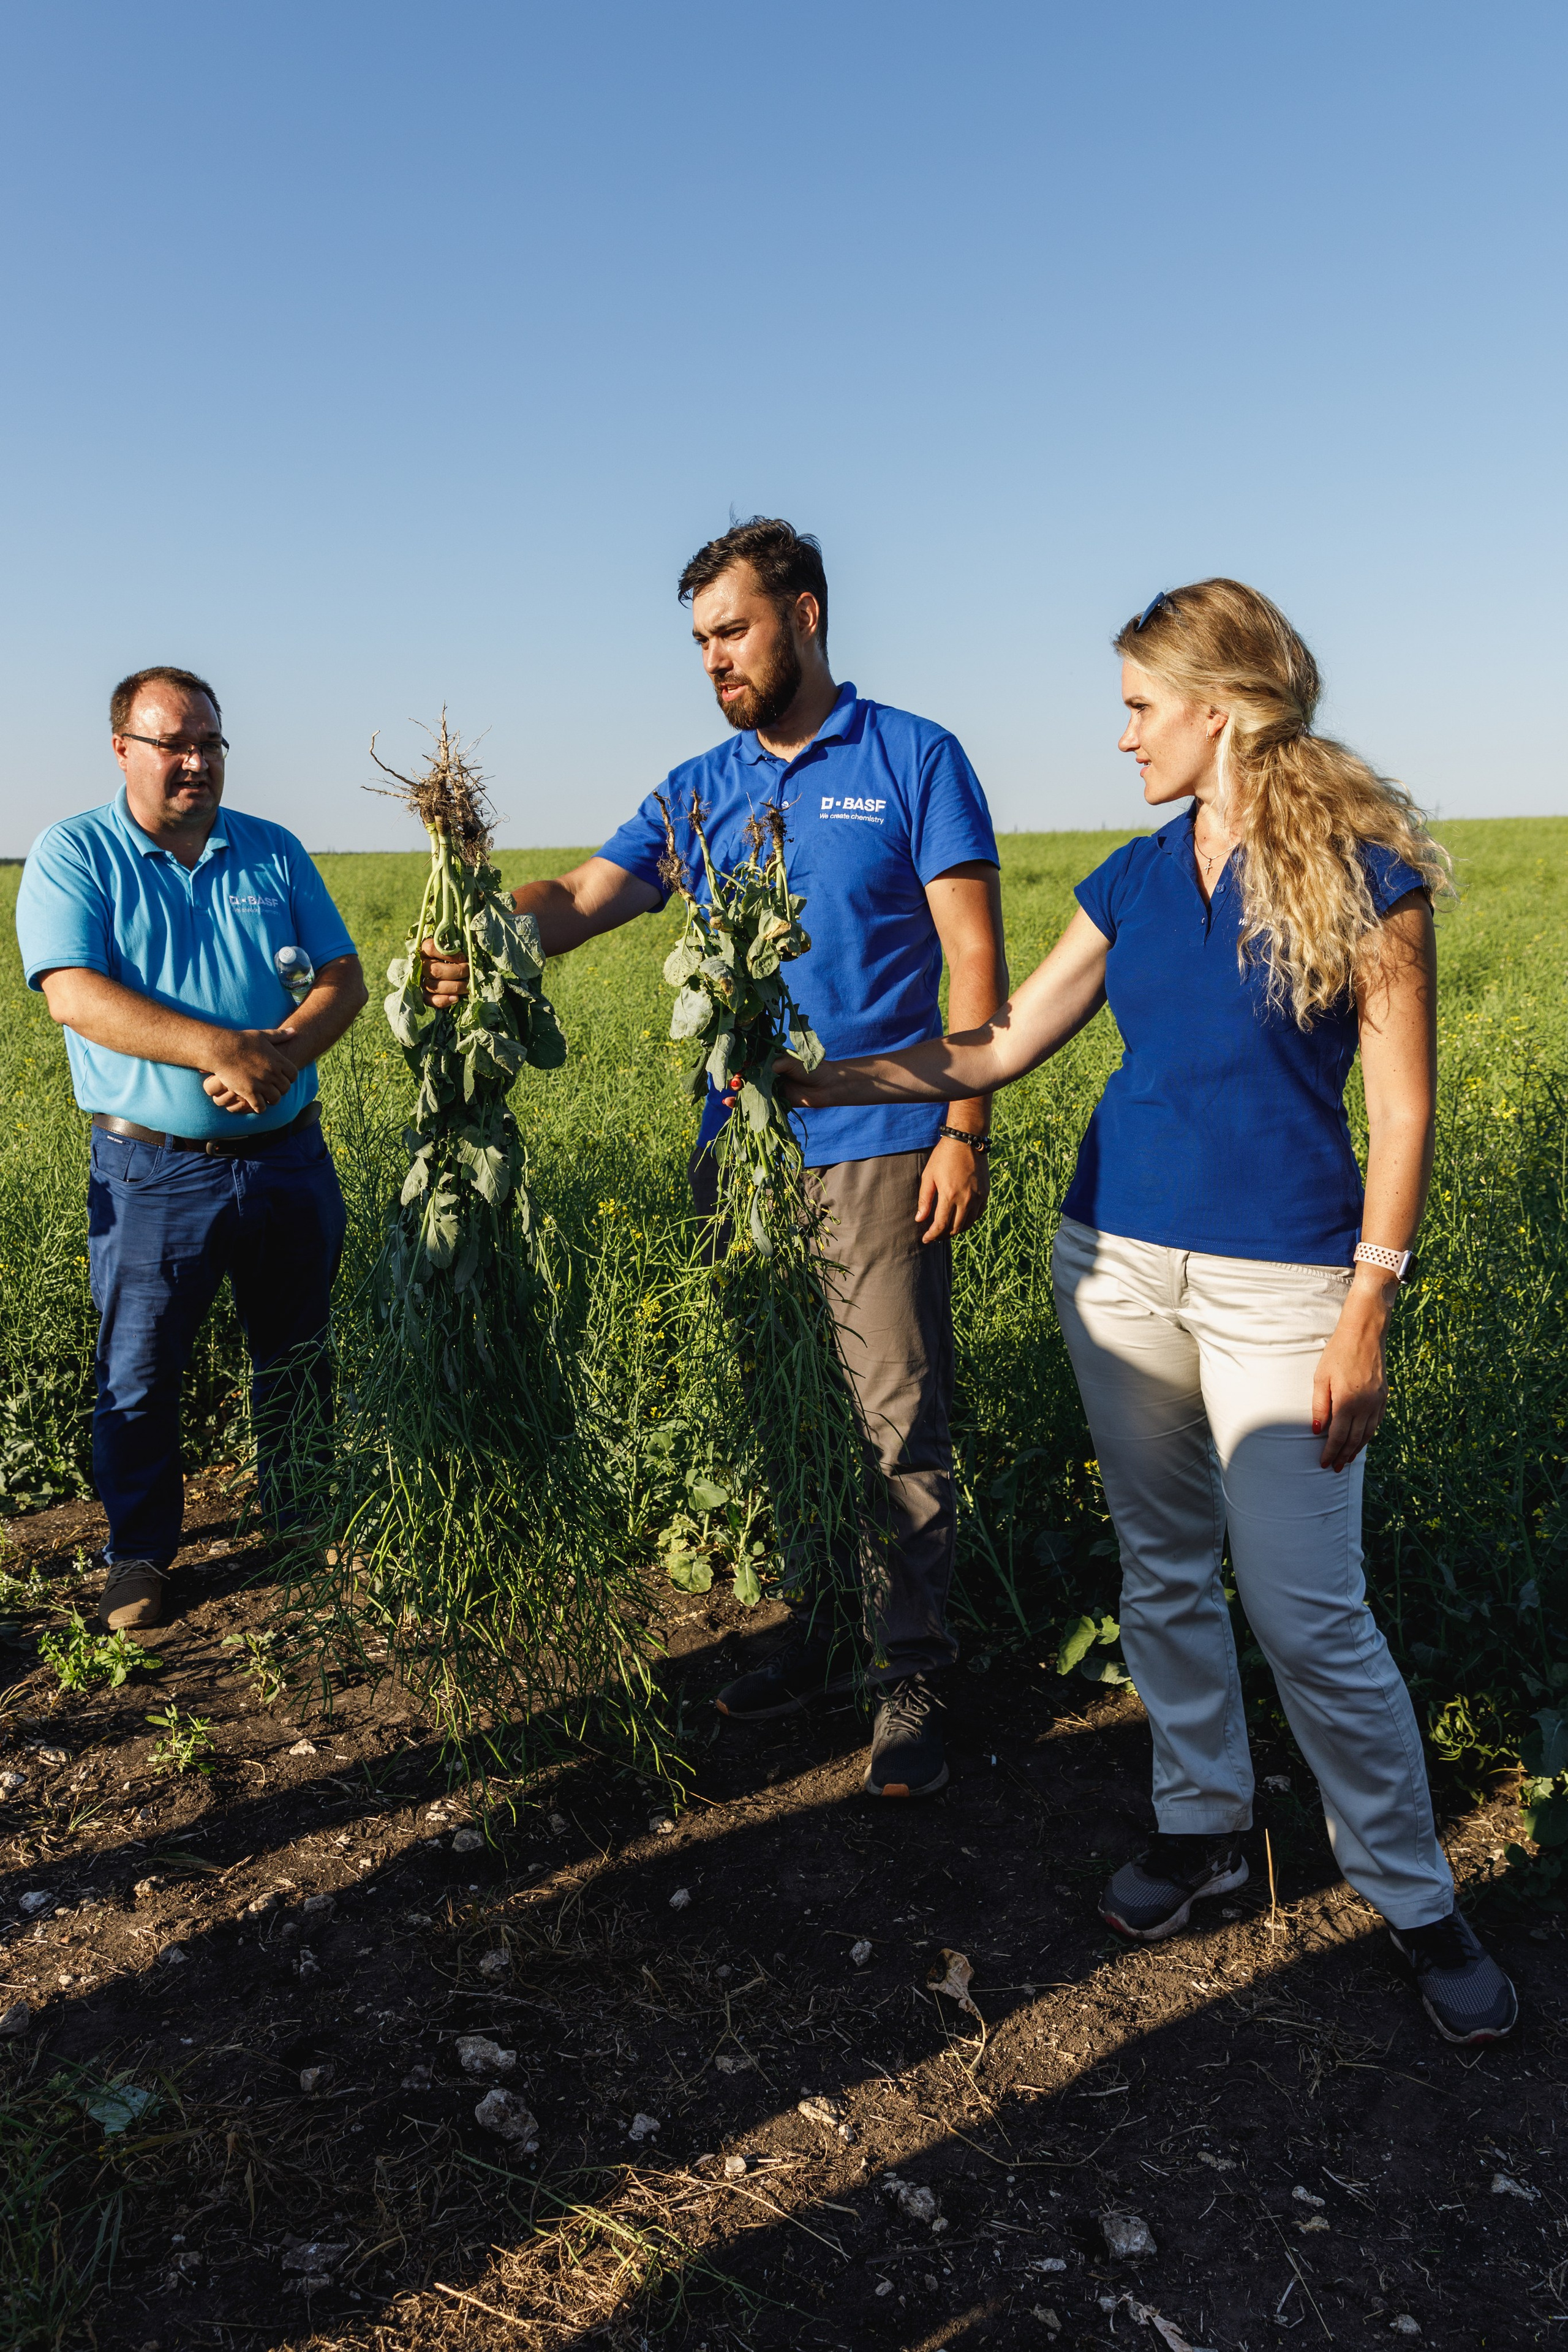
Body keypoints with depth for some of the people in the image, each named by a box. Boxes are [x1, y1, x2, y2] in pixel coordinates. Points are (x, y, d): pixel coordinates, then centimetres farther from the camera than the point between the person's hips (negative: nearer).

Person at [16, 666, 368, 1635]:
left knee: (299, 1358, 16)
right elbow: (76, 995, -17)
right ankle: (140, 1555, 24)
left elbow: (344, 978, 4)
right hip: (153, 1171, -3)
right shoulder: (72, 855, -4)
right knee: (141, 1372, 6)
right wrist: (222, 1050, -28)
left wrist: (284, 1052, -18)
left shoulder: (275, 852, 7)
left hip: (288, 1156, 4)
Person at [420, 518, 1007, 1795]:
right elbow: (584, 895, -2)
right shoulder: (700, 789, 12)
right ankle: (816, 1637, 31)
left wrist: (965, 1126, -13)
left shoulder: (914, 758, -1)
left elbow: (973, 951, -6)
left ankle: (912, 1677, 13)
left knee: (899, 1418, -1)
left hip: (876, 1147, -5)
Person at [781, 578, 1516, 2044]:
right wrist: (820, 1081, 4)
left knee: (1307, 1608, -2)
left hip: (1278, 1278, -5)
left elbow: (1400, 1113, -8)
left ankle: (1414, 1900, 20)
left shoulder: (1361, 874, -8)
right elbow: (1005, 1046, 9)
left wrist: (1366, 1316, -12)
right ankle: (1201, 1823, 34)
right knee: (1161, 1566, 14)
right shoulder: (1134, 880, 7)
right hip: (1117, 1258, 5)